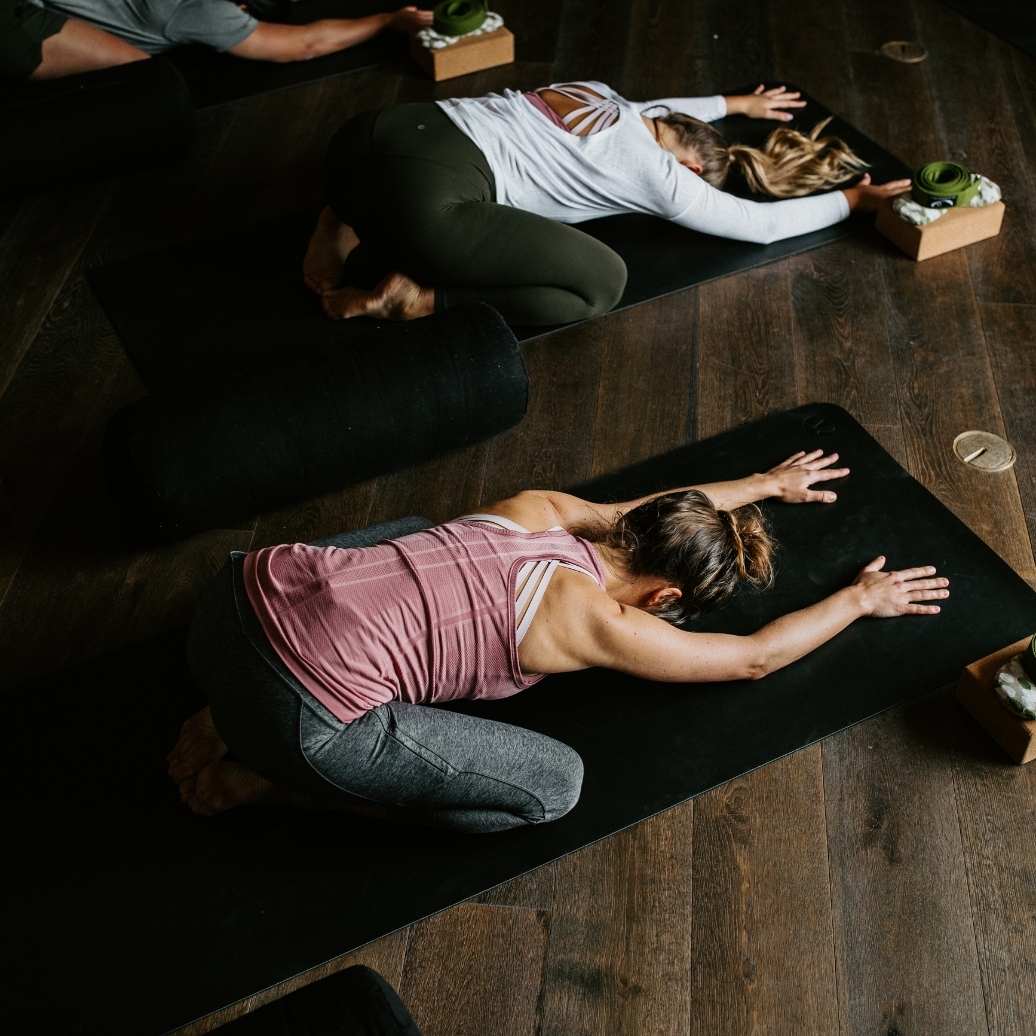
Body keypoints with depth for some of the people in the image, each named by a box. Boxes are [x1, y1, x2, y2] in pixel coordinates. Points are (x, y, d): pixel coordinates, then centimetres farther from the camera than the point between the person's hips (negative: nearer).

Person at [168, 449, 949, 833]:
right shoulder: (599, 624, -1)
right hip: (300, 713, -8)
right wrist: (861, 597, 27)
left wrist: (767, 484, 47)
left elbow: (659, 510, 37)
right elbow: (755, 658, 13)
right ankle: (264, 778, 5)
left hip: (251, 586, 8)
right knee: (552, 784, 7)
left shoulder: (537, 510, 16)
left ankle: (234, 717, 23)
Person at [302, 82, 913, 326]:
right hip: (425, 196, -8)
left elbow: (656, 109, 51)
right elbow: (761, 223, 16)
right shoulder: (660, 176, 7)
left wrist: (737, 104, 61)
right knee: (602, 283, -2)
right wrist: (856, 200, 30)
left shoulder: (597, 94, 27)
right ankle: (419, 298, -7)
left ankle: (348, 227, 14)